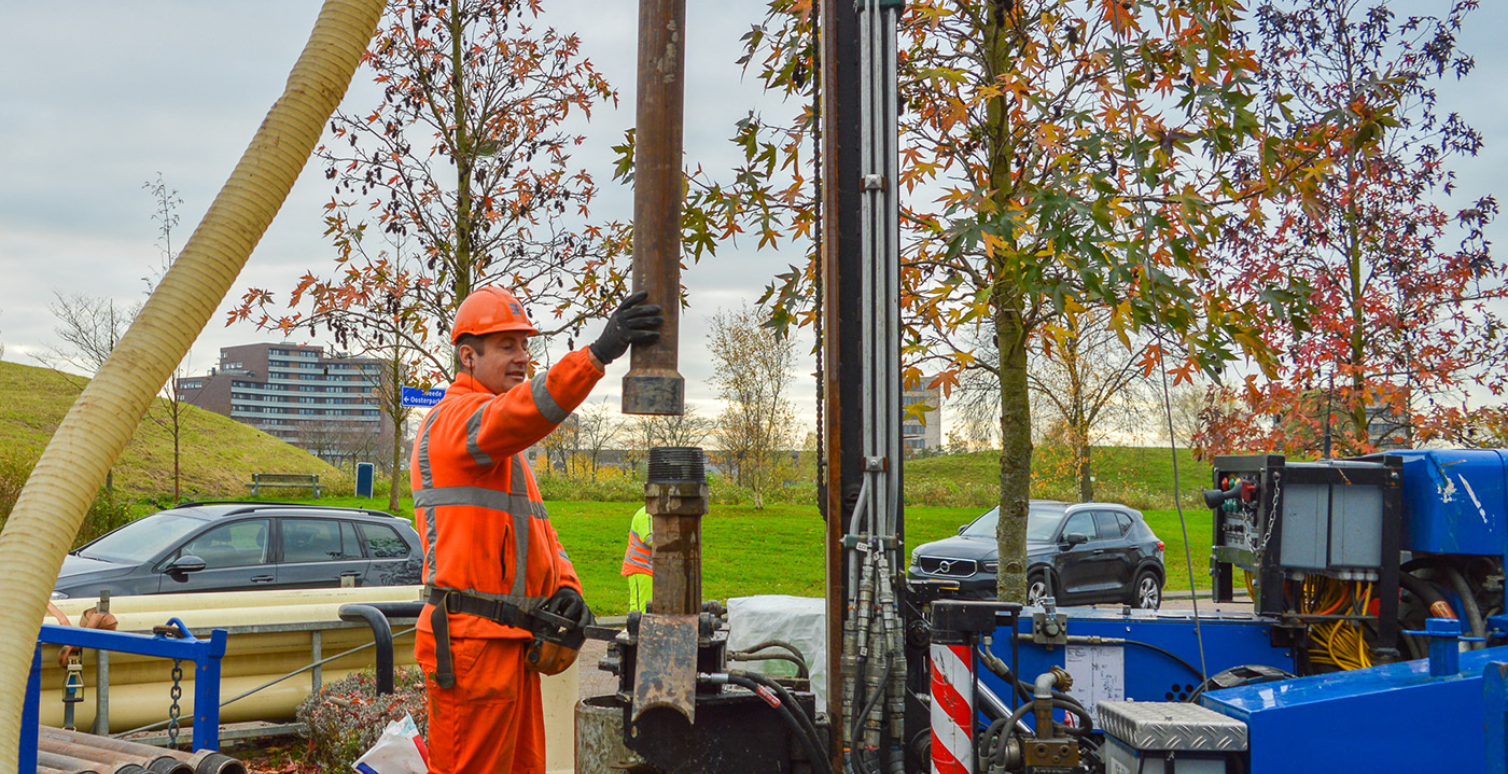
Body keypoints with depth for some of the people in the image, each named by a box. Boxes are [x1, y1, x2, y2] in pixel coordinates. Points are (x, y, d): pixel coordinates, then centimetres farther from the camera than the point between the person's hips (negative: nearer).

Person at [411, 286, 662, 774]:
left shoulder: (505, 447, 23)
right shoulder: (454, 417, -9)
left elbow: (537, 530, 22)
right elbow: (519, 415, -32)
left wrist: (565, 587, 3)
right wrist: (598, 353, -45)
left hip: (511, 642, 10)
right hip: (471, 641, -10)